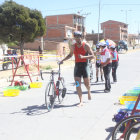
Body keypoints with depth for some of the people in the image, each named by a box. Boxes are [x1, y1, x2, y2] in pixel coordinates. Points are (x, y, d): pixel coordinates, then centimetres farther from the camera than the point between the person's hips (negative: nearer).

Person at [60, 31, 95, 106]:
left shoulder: (86, 45, -5)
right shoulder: (73, 46, 6)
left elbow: (92, 56, -7)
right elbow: (70, 55, 22)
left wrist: (83, 57, -21)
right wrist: (63, 60, 11)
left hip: (85, 65, -3)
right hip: (77, 66, 3)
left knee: (87, 84, 5)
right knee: (77, 85, -5)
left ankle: (89, 91, 40)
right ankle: (81, 101, -1)